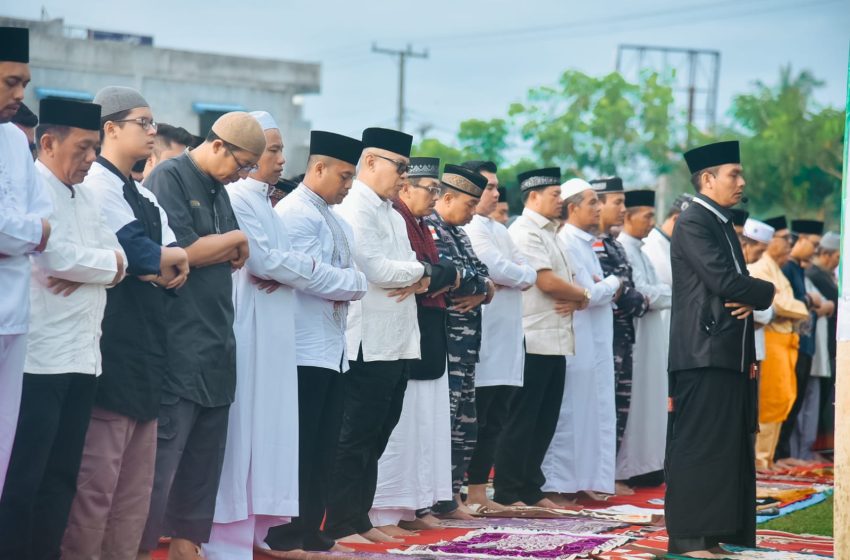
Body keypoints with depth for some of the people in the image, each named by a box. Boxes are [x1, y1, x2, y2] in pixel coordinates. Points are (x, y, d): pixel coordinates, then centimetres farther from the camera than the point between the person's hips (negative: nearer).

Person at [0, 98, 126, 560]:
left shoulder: (83, 195, 18)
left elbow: (117, 259, 12)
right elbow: (56, 257, -20)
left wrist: (85, 269, -9)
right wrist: (106, 263, -2)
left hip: (80, 357, 8)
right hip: (38, 358, -8)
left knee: (61, 476, 10)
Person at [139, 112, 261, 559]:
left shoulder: (217, 189, 17)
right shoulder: (169, 178, -8)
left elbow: (231, 257, 19)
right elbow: (181, 250, -15)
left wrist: (207, 252, 0)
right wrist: (236, 239, -3)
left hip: (214, 345, 8)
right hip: (178, 346, -8)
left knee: (205, 453, 9)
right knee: (163, 454, -8)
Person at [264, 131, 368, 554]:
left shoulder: (335, 219, 20)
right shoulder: (296, 212, -11)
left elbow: (355, 274, 15)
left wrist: (344, 285, -6)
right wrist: (351, 283, -7)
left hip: (333, 347, 9)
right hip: (305, 348, -9)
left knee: (324, 447, 10)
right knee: (299, 447, -5)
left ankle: (311, 530, 16)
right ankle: (287, 534, 0)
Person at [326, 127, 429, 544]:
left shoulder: (393, 216, 19)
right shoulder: (355, 209, -11)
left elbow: (416, 272, 17)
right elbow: (375, 270, -20)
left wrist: (415, 279, -7)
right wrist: (419, 270, -3)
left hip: (396, 343, 9)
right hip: (367, 343, -9)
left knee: (375, 438, 13)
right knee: (355, 439, -4)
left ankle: (360, 520, 20)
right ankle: (340, 525, 1)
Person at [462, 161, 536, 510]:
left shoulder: (499, 230, 20)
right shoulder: (468, 228, -8)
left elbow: (529, 273, 15)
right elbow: (498, 270, -18)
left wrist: (510, 278, -6)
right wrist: (521, 275, 1)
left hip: (507, 336, 8)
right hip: (482, 335, -8)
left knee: (494, 420, 9)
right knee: (473, 419, -6)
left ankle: (478, 491, 15)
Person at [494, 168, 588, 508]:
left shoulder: (549, 233, 20)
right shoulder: (524, 231, -10)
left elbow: (567, 281, 18)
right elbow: (547, 282, -18)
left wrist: (574, 300, -5)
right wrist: (582, 296, -2)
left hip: (555, 341, 9)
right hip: (533, 342, -9)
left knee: (545, 421, 11)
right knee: (522, 420, -5)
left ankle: (531, 490, 17)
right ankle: (508, 493, 0)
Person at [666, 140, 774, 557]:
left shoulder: (723, 225, 20)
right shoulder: (693, 223, -10)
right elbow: (723, 280, -18)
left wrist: (751, 300, 0)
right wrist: (770, 293, -4)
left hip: (731, 353, 9)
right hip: (704, 352, -9)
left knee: (731, 445, 9)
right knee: (698, 446, -7)